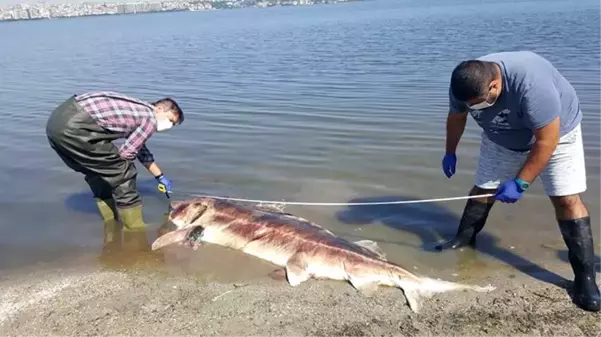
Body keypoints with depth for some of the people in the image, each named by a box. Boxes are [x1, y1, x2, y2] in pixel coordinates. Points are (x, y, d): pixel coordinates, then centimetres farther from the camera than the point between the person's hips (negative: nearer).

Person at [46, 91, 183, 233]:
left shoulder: (138, 111, 28)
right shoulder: (150, 118, 0)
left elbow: (141, 150, 40)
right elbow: (126, 153, -2)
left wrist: (160, 177, 51)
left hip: (58, 119, 10)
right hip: (74, 126, -10)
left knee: (97, 173, 25)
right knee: (122, 172, 2)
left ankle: (112, 224, 35)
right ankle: (134, 228, 13)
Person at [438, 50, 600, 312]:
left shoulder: (532, 83, -41)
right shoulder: (465, 85, -23)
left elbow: (546, 140, -34)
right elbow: (456, 117, -1)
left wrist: (520, 183, -30)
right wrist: (450, 152, 8)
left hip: (554, 132, -4)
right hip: (502, 139, 5)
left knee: (566, 199, -12)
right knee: (483, 189, 3)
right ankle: (464, 238, 24)